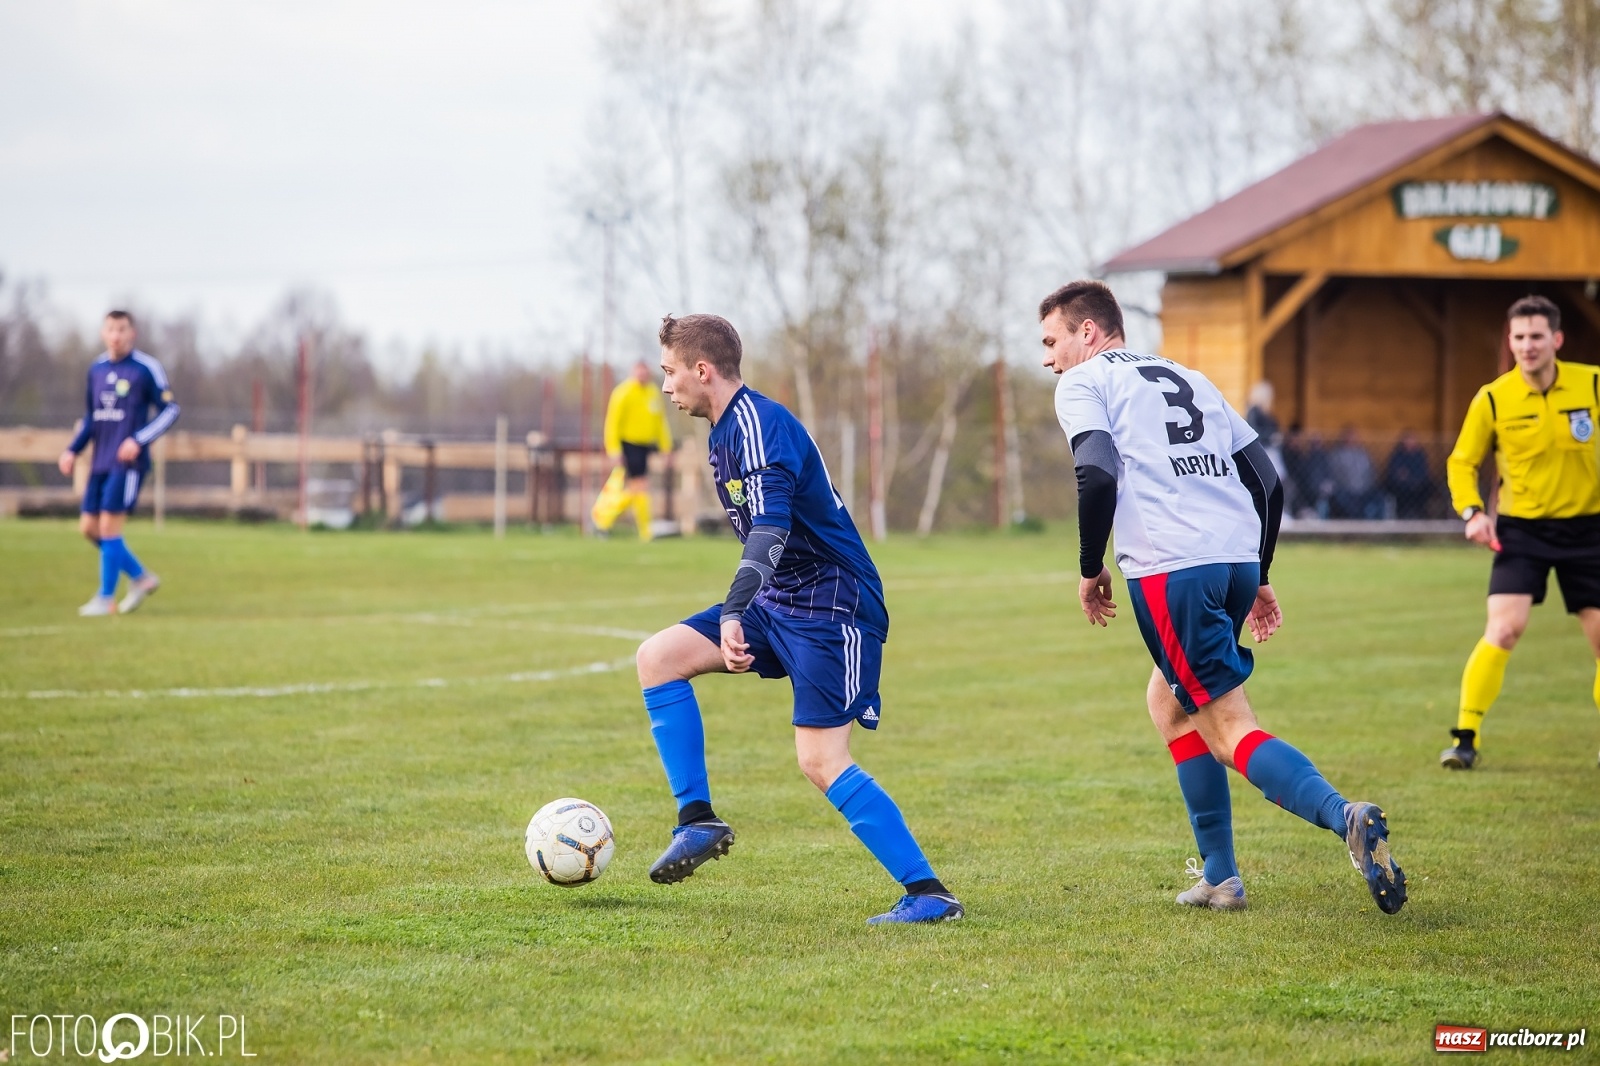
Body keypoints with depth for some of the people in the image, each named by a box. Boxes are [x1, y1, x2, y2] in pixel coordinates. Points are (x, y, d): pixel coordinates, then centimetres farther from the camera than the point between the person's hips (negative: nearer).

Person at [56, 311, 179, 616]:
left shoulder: (147, 369, -6)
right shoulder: (97, 369, 12)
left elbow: (170, 410, -5)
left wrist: (139, 441, -17)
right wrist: (73, 450, 8)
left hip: (128, 461, -7)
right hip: (101, 462, 7)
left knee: (109, 525, -10)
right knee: (89, 527, 5)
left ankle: (106, 598, 1)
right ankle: (141, 578, 20)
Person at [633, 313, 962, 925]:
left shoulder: (759, 426, -18)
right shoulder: (727, 431, 14)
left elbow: (770, 529, -32)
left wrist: (732, 615, -43)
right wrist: (737, 617, 34)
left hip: (833, 607, -10)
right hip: (779, 602, 10)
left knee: (821, 761, -15)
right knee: (658, 656, 0)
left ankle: (930, 894, -9)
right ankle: (698, 820, 3)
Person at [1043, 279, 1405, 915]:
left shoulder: (1082, 384, 7)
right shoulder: (1187, 378, 27)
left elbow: (1098, 473, -12)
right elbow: (1267, 480, 22)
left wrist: (1090, 568, 0)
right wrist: (1258, 578, 27)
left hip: (1169, 569, -7)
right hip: (1239, 557, 7)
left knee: (1229, 729, -7)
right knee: (1168, 700, 24)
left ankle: (1343, 817, -30)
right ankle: (1218, 877, 18)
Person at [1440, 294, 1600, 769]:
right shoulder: (1492, 400, -7)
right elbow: (1461, 461, 4)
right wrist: (1472, 511, -12)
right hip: (1521, 529, -1)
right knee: (1503, 629, -17)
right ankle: (1465, 738, -8)